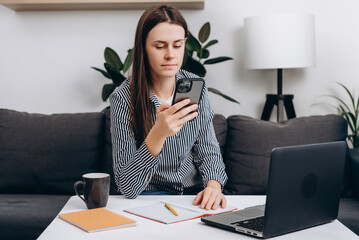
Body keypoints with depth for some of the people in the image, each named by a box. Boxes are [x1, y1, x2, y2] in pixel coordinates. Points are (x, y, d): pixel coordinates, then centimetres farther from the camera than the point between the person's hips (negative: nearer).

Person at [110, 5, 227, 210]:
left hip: (195, 192, 4)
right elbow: (127, 187, -20)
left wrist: (214, 185, -19)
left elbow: (208, 150, 3)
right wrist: (158, 134, -35)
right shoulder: (123, 98, -16)